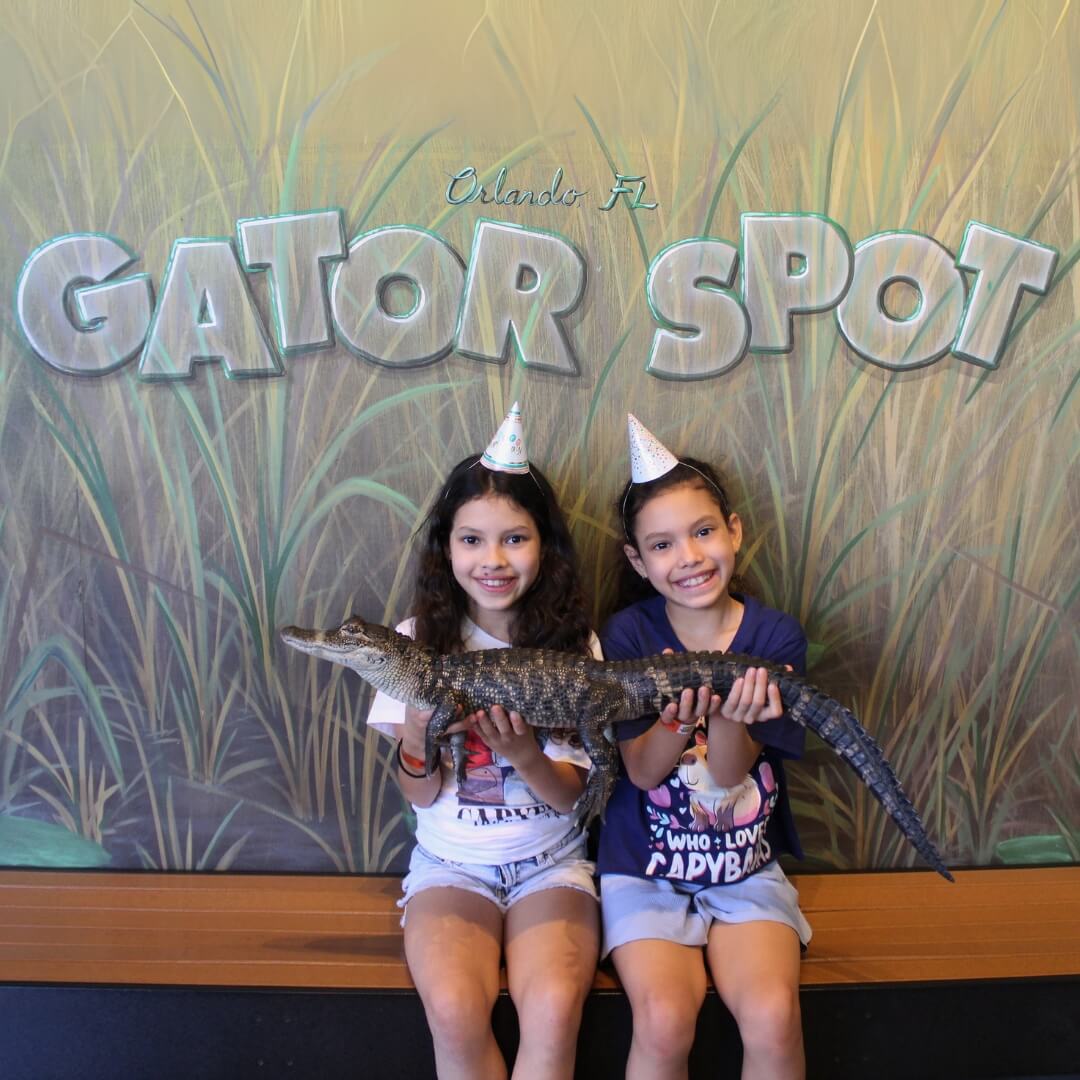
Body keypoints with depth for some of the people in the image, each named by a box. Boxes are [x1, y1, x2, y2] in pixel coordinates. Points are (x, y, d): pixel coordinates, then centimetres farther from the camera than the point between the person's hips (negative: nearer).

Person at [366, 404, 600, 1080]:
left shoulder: (574, 643, -4)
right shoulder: (420, 641, -3)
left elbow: (572, 794, -3)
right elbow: (422, 795, 0)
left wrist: (524, 753, -25)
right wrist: (417, 738, -23)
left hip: (551, 863, 0)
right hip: (451, 863, 1)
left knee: (554, 1009, -27)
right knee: (456, 1010, -26)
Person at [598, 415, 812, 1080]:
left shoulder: (775, 638, -5)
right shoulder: (628, 636, -6)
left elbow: (729, 774, -10)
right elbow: (642, 771, -9)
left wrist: (728, 715, -32)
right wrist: (678, 717, -29)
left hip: (747, 867, 1)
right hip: (645, 868, -1)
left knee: (773, 1014, -21)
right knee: (665, 1020, -22)